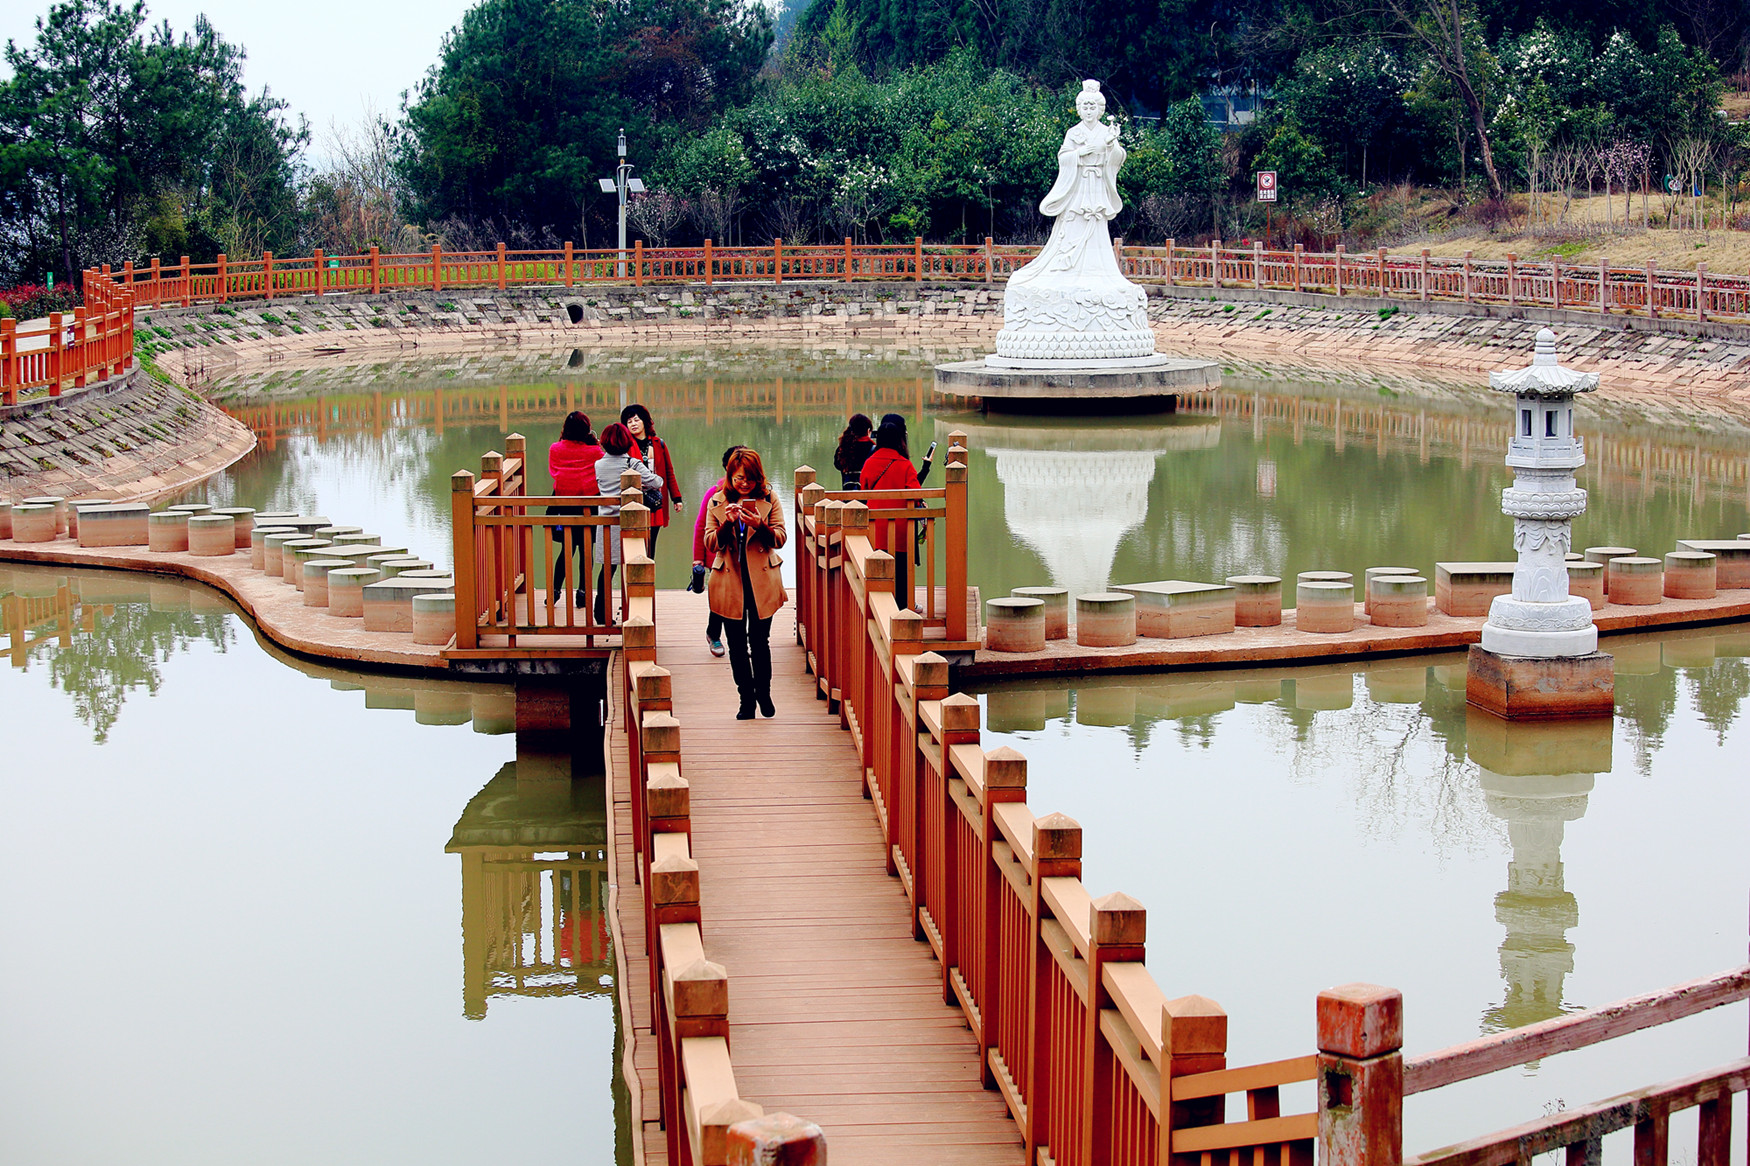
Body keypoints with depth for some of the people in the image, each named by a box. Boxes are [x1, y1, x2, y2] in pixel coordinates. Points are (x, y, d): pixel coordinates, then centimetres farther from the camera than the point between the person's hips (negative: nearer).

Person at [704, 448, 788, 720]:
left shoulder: (769, 499, 1)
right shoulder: (717, 502, 4)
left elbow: (780, 538, -4)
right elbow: (711, 543, -1)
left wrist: (760, 525, -23)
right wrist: (727, 523, -19)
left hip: (762, 581, -1)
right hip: (729, 581, 1)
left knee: (760, 641, 2)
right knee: (737, 644, 5)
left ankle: (763, 692, 23)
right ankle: (746, 698, 16)